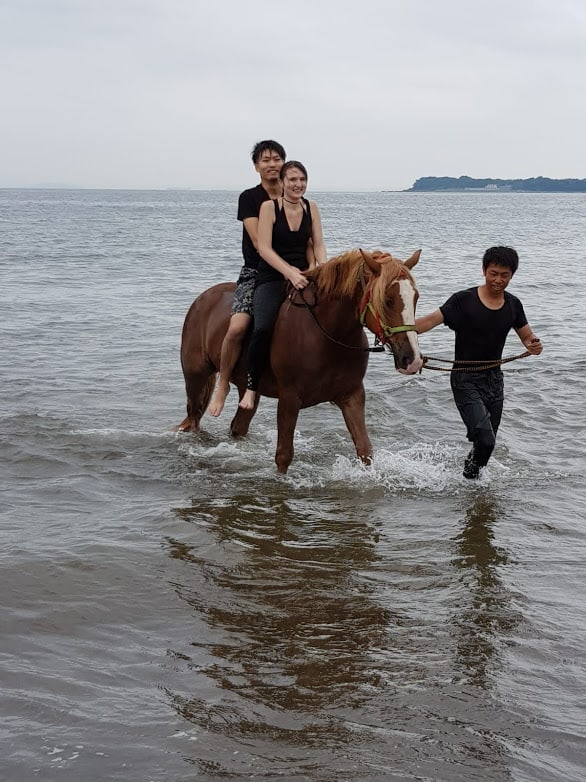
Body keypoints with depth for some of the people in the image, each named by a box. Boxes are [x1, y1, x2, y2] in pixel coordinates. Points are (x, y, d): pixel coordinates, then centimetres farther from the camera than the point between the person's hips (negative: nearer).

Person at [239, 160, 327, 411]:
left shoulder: (311, 207, 9)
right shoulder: (269, 207, -4)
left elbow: (318, 245, 6)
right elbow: (264, 248, -12)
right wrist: (290, 272, -24)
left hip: (303, 275, 5)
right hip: (272, 278, -5)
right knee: (262, 328, -29)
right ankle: (251, 385, -13)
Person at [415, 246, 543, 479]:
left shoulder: (513, 305, 3)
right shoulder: (464, 300, -12)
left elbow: (527, 336, 10)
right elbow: (432, 320, -20)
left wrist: (534, 345, -14)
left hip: (494, 379, 6)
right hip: (466, 380, -6)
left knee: (487, 442, 14)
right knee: (484, 439, -19)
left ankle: (470, 478, 37)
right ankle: (472, 473, 8)